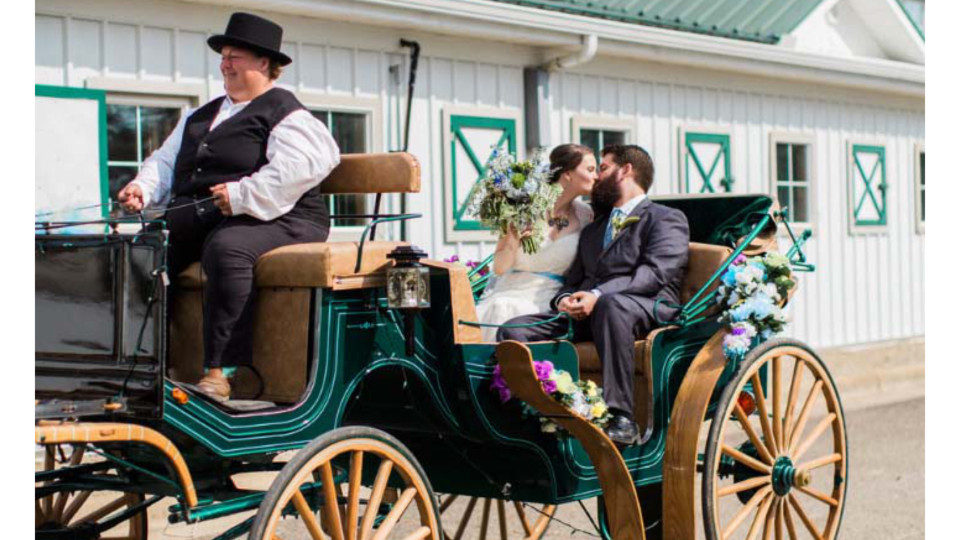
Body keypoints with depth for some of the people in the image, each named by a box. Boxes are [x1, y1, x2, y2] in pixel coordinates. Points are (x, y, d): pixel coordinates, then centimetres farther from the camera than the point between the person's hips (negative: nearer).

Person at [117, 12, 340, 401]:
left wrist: (244, 195, -25)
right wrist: (143, 189, 3)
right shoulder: (199, 117, 29)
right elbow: (166, 161, 27)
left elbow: (306, 162, -18)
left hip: (273, 220, -8)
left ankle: (221, 370, -40)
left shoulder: (282, 112, 1)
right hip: (195, 220, 8)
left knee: (226, 249, -39)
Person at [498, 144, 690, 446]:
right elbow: (574, 279, 24)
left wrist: (600, 295, -21)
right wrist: (565, 299, -3)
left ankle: (622, 420, -41)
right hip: (584, 314, 6)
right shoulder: (592, 230, 35)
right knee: (513, 331, -16)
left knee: (611, 305, -42)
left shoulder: (667, 219, 11)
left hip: (646, 309, -6)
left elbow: (655, 272, -7)